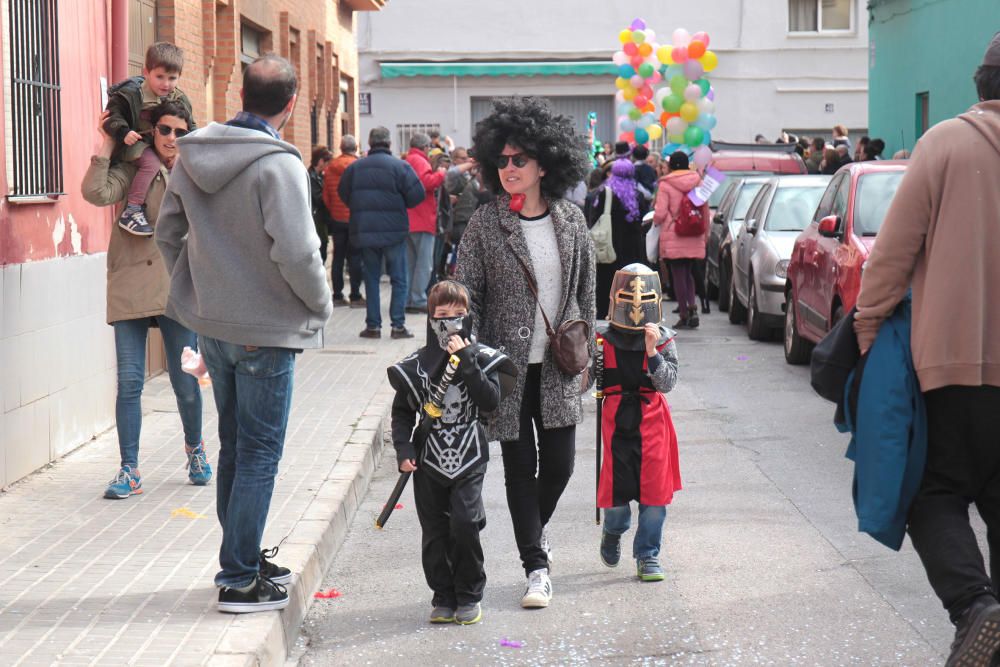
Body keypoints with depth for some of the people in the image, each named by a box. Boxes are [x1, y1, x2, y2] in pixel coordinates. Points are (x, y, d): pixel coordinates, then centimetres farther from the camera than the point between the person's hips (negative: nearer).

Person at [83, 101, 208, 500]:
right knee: (129, 380, -2)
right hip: (131, 289, -1)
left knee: (185, 381, 3)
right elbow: (97, 192, -12)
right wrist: (107, 146, -8)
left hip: (177, 288, 1)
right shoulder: (133, 169, 5)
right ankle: (129, 470, 6)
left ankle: (195, 448, 30)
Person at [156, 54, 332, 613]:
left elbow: (168, 233, 11)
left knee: (234, 447, 19)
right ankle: (240, 580, 5)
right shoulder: (278, 165, -20)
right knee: (259, 455, 2)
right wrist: (322, 304, -8)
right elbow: (296, 252, -25)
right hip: (267, 330, -7)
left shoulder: (194, 157, 3)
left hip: (212, 324, 7)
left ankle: (244, 557, 30)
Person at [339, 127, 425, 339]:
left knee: (371, 278, 10)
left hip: (364, 232, 3)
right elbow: (417, 195, -10)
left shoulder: (354, 168, 3)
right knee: (399, 279, 4)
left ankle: (373, 325, 8)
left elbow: (343, 195, 9)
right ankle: (398, 325, -1)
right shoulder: (400, 166, -8)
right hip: (394, 231, -3)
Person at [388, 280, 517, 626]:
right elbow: (402, 412, 13)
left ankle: (469, 596, 3)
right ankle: (444, 598, 16)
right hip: (429, 461, 2)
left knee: (464, 524, -13)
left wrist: (467, 361, -16)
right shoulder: (416, 365, 6)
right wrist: (403, 449, -2)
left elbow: (491, 400, -12)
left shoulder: (482, 357, 2)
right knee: (435, 533, 4)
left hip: (469, 459, -2)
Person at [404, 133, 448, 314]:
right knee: (425, 263, -7)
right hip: (422, 221, -9)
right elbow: (427, 182, -26)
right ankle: (419, 300, -11)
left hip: (407, 221, 9)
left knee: (410, 262, 13)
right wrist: (441, 173, -9)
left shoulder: (406, 161, 18)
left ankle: (408, 300, 14)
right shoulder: (420, 161, -11)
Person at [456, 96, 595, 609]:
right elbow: (465, 296, -5)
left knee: (559, 463, 5)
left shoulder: (571, 221, 3)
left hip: (558, 365, 3)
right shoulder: (485, 224, -5)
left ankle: (533, 529, 36)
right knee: (521, 467, 2)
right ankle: (536, 566, 11)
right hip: (508, 364, -2)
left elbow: (585, 293, 12)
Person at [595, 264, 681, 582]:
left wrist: (652, 352, -23)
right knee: (616, 491, 1)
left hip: (652, 422, 0)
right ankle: (613, 532, 34)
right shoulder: (604, 340, -1)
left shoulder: (663, 339, -1)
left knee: (654, 491, 0)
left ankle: (648, 555, 13)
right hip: (616, 421, 0)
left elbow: (667, 383, -11)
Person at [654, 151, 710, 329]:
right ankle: (693, 307, -1)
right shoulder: (698, 182, 4)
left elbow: (660, 213, -14)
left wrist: (656, 221, 9)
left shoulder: (665, 184, -9)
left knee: (678, 276, 3)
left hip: (673, 238, -4)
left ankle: (684, 316, 2)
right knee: (688, 273, 18)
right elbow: (705, 210, 10)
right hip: (694, 239, 4)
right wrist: (705, 233, 20)